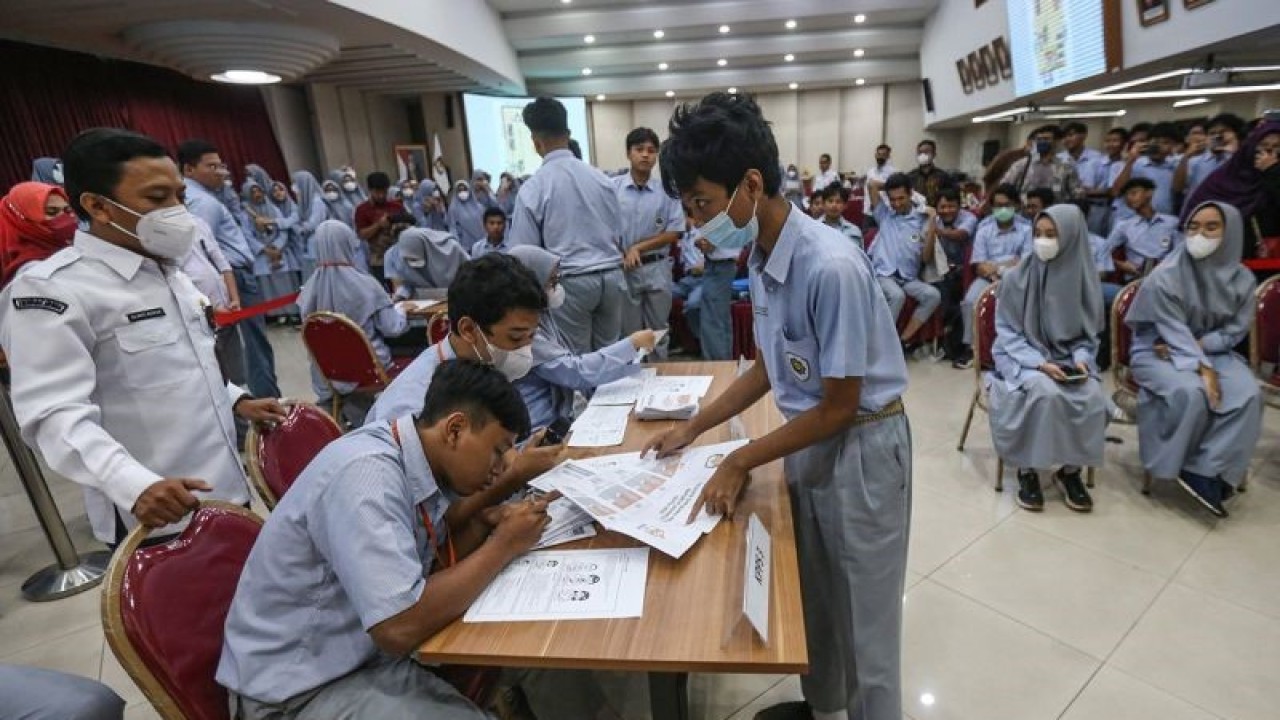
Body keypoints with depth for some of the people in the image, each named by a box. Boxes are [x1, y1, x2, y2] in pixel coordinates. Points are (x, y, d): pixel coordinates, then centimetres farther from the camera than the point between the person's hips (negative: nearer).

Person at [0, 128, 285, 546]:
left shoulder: (168, 272, 12)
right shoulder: (52, 289, -14)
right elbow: (55, 413, -22)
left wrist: (236, 401, 7)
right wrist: (135, 486, -36)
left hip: (225, 489, 8)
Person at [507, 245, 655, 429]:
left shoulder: (540, 316, 7)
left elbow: (567, 365, 9)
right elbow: (575, 371, -24)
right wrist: (632, 344, -18)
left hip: (559, 418, 8)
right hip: (539, 431, -8)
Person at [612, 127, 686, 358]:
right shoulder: (613, 187, -4)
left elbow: (674, 232, -4)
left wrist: (639, 247, -12)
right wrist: (620, 256, -11)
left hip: (656, 269, 1)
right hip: (622, 268, 0)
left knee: (657, 330, 13)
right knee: (628, 331, 10)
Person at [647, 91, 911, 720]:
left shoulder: (832, 268, -29)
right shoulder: (761, 257, -4)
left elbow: (838, 408, -21)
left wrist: (740, 463, -14)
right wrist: (692, 429, 7)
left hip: (859, 450, -7)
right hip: (807, 443, 8)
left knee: (861, 616, 13)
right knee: (812, 597, 25)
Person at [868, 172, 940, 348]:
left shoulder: (922, 220, 7)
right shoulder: (884, 214, 9)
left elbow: (927, 258, -1)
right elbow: (873, 185, -3)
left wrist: (932, 224, -8)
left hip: (909, 278, 2)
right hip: (883, 273, -2)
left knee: (933, 295, -24)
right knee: (897, 295, -33)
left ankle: (902, 340, -19)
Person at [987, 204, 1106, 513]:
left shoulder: (1084, 279, 0)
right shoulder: (1016, 278, -8)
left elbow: (1089, 333, 8)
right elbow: (1006, 332, -6)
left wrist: (1081, 358, -12)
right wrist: (1039, 362, -18)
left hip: (1067, 358, 3)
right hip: (1022, 357, -3)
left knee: (1092, 395, -27)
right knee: (1046, 392, -33)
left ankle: (1071, 470, -4)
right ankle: (1027, 469, -13)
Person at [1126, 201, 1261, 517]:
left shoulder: (1242, 279, 0)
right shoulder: (1166, 276, -14)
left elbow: (1236, 330, 3)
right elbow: (1175, 334, -16)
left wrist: (1199, 346, -15)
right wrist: (1203, 368, -26)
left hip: (1212, 350, 5)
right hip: (1159, 352, -4)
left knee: (1248, 394, -25)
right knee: (1191, 393, -34)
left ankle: (1203, 470, -17)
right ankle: (1180, 465, -11)